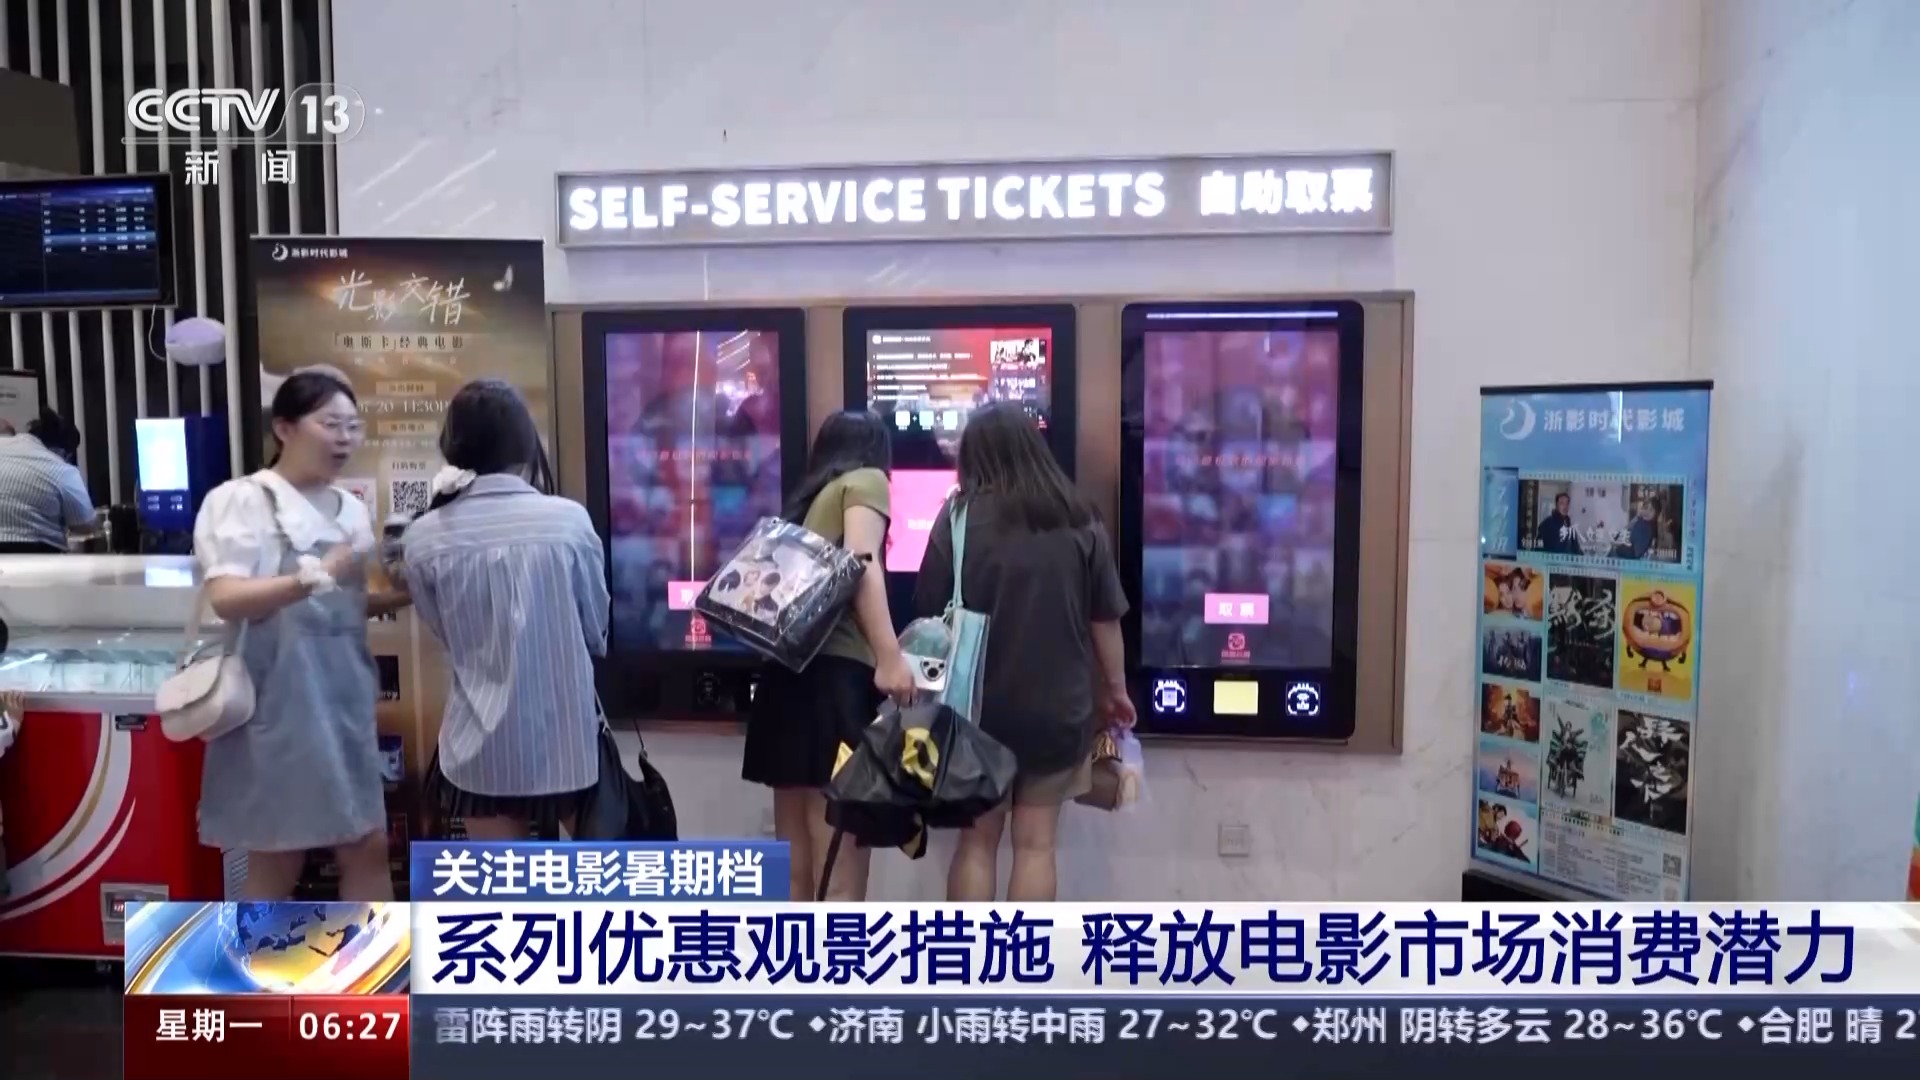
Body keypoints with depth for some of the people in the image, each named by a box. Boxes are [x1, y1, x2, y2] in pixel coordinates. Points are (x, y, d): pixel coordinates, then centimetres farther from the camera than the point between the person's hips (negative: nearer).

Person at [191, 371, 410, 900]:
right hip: (279, 702, -6)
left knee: (368, 847, 9)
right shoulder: (241, 500, -8)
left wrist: (402, 594, 2)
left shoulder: (351, 508, 10)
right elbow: (225, 599, -21)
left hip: (343, 698, 6)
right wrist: (318, 574, -32)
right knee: (276, 859, 6)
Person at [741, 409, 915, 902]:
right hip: (837, 672, -8)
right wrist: (890, 656, -21)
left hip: (791, 670, 8)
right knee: (841, 875, -7)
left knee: (797, 868, 12)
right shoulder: (866, 481, 7)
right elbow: (861, 560, -11)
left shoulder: (806, 497, 26)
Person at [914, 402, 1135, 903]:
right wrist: (1115, 689, 16)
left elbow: (931, 614, -3)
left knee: (977, 839, 13)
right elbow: (1105, 620, 2)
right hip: (1057, 706, 1)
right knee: (1036, 843, 11)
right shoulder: (1079, 520, -1)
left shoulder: (961, 516, -5)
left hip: (980, 704, -1)